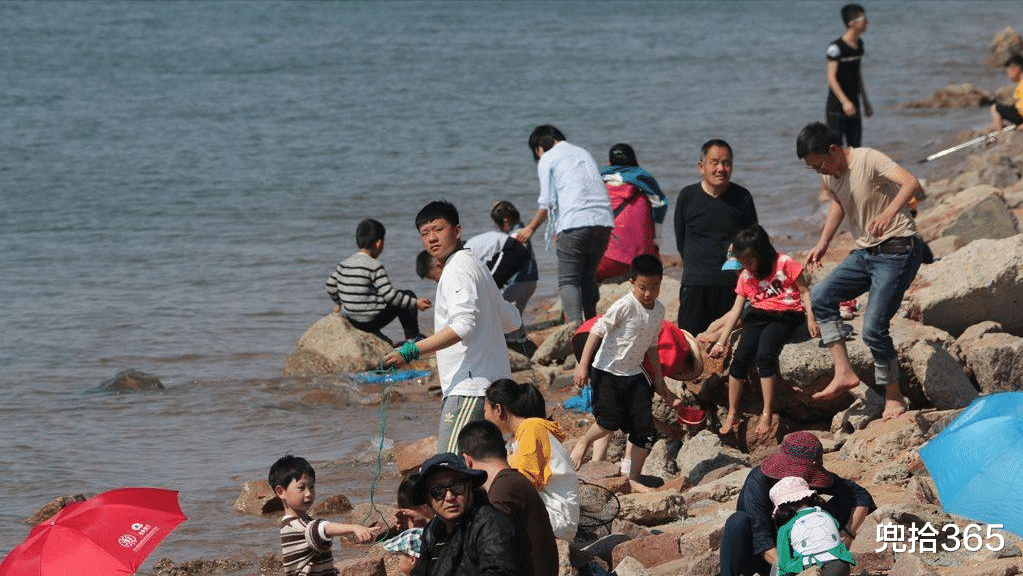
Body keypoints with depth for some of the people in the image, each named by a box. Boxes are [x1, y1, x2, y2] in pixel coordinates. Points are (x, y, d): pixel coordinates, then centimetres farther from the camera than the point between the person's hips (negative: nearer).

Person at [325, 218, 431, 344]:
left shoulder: (344, 264, 5)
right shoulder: (374, 266, -16)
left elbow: (330, 285, 13)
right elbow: (389, 295, -18)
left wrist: (340, 303, 32)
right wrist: (415, 303, -9)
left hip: (352, 320, 7)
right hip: (371, 321, -7)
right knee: (408, 295, 10)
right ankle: (412, 337, 13)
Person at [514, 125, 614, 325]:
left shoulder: (547, 160, 6)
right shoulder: (583, 153, 26)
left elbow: (547, 202, 2)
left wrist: (531, 228, 17)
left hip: (575, 223, -6)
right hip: (603, 221, 6)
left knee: (568, 280, -4)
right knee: (588, 276, 17)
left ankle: (575, 325, -21)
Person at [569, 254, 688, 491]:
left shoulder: (658, 310, 5)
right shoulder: (625, 306, -17)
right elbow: (597, 331, -17)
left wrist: (659, 380, 21)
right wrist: (583, 366, -22)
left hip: (634, 374, 6)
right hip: (607, 371, -6)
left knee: (646, 430, -2)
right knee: (611, 420, -19)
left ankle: (633, 479, 9)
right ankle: (583, 442, 12)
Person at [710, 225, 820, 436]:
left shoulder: (785, 264, -2)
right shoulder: (745, 277, 14)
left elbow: (804, 291, 2)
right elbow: (735, 311, 14)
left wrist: (810, 319, -11)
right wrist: (721, 341, 9)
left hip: (785, 315, -5)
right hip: (758, 315, 5)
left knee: (765, 354, -30)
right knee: (740, 356, -19)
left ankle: (768, 413, -25)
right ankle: (732, 415, -13)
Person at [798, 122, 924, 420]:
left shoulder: (868, 160, -21)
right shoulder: (829, 175, 3)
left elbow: (912, 183, -34)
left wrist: (888, 214, -51)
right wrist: (822, 245, 18)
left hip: (897, 251, -9)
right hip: (866, 251, 9)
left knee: (873, 327, -15)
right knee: (820, 296, 0)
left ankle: (894, 398, 0)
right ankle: (844, 373, -1)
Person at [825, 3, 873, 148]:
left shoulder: (859, 44, 10)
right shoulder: (836, 47, -15)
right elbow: (831, 78, -18)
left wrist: (866, 102, 23)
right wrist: (845, 102, -26)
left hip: (853, 106, 8)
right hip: (836, 107, -8)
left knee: (855, 148, 7)